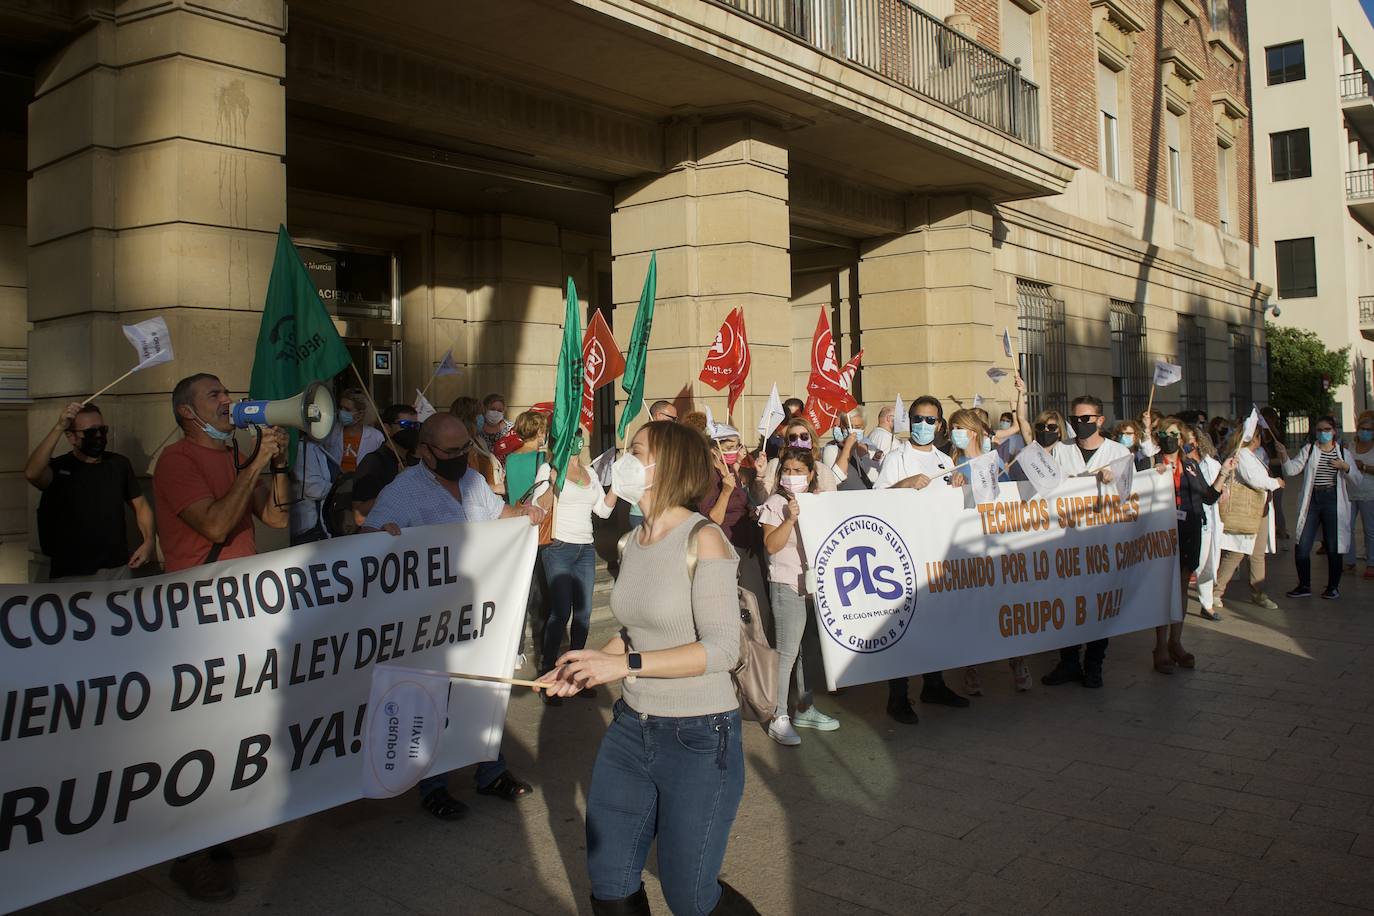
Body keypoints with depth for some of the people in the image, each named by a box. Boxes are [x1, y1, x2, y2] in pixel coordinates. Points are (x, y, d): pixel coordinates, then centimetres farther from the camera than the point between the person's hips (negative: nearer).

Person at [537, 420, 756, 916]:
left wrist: (625, 665, -23)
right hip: (632, 727, 7)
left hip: (699, 737, -7)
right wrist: (592, 663, -3)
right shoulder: (635, 540, 6)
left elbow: (722, 648, -21)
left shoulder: (703, 539, -16)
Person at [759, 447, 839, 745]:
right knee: (787, 653, -7)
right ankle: (779, 718, -1)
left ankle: (805, 709, 26)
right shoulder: (776, 503, -4)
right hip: (787, 585, -6)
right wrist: (790, 518, -23)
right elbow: (771, 545, -13)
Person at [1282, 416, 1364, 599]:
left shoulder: (1343, 453, 7)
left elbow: (1357, 481, 5)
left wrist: (1345, 467, -12)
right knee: (1302, 547, -2)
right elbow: (1292, 470, -5)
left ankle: (1333, 586, 19)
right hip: (1311, 501, 1)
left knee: (1333, 547, 4)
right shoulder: (1309, 449, 6)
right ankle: (1304, 586, 10)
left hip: (1333, 501, 0)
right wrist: (1284, 456, -22)